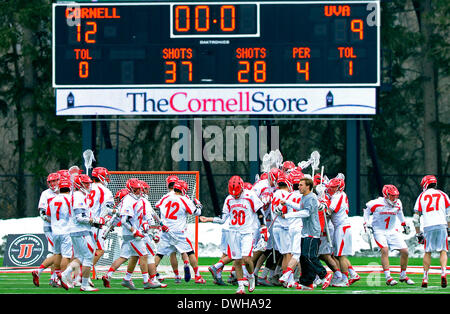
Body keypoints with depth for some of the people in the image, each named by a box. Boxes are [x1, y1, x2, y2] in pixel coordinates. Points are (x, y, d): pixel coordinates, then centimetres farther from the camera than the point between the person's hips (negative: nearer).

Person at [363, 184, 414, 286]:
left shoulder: (398, 204, -3)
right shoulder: (377, 203, -16)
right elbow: (367, 211, 2)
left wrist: (404, 225, 26)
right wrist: (366, 223, -5)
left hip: (392, 231, 5)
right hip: (379, 231, -5)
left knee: (404, 251, -2)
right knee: (385, 250, -27)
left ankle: (403, 276, 17)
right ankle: (388, 278, -25)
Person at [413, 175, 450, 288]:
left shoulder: (421, 197, 14)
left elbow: (416, 218, 12)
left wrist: (418, 233, 19)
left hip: (428, 227, 0)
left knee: (427, 252, 9)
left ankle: (425, 278, 5)